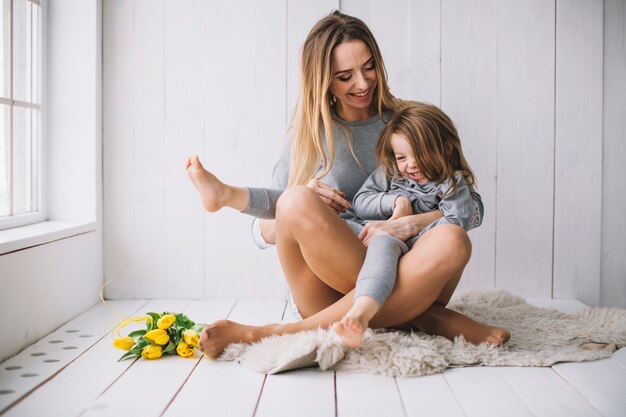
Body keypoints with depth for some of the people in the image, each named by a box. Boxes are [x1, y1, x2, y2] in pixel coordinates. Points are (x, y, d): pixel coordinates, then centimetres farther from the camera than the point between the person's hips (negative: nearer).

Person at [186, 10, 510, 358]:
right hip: (329, 294, -1)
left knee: (452, 241, -33)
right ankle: (422, 318, -24)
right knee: (297, 201, -26)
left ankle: (281, 333, -29)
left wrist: (409, 224, -18)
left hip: (403, 278, 1)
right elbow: (268, 232, 10)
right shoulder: (310, 134, 11)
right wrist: (302, 202, -12)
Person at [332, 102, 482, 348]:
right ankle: (362, 310, -61)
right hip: (384, 244, 2)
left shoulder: (453, 183, 9)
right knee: (383, 242, -34)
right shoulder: (389, 174, 21)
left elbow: (456, 222, -7)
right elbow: (360, 203, 13)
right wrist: (396, 201, -3)